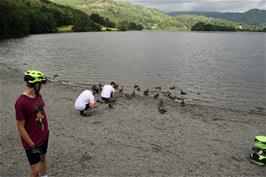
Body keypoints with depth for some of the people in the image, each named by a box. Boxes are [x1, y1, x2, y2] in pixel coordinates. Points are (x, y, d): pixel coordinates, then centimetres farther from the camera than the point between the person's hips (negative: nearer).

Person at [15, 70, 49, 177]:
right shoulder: (21, 102, -27)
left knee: (43, 158, 25)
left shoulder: (38, 95, -3)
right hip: (32, 142, -7)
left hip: (44, 136, 7)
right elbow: (20, 128, -21)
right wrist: (32, 145, -16)